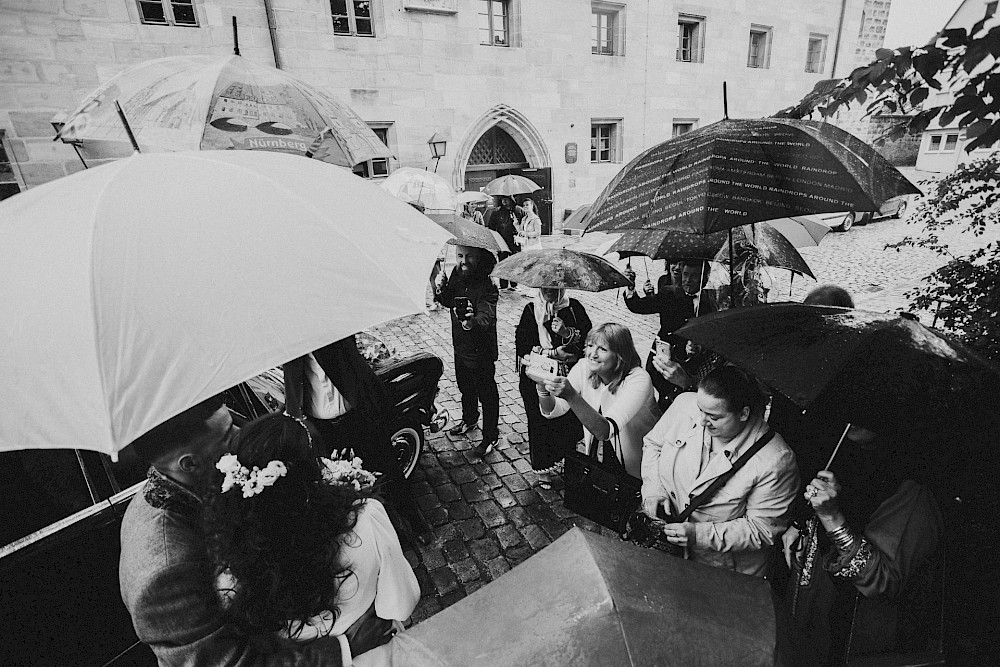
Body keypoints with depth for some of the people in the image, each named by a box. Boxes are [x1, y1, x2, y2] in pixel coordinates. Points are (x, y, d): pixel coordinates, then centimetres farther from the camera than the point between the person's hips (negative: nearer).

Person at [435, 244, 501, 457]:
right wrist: (441, 290, -11)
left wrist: (472, 322, -63)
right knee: (465, 388, 27)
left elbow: (486, 317, -41)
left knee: (487, 395, 8)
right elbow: (448, 302, 10)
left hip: (480, 352, -8)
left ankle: (491, 436, 27)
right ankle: (469, 420, 52)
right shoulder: (456, 275, -4)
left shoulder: (486, 287, -26)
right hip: (461, 346, 8)